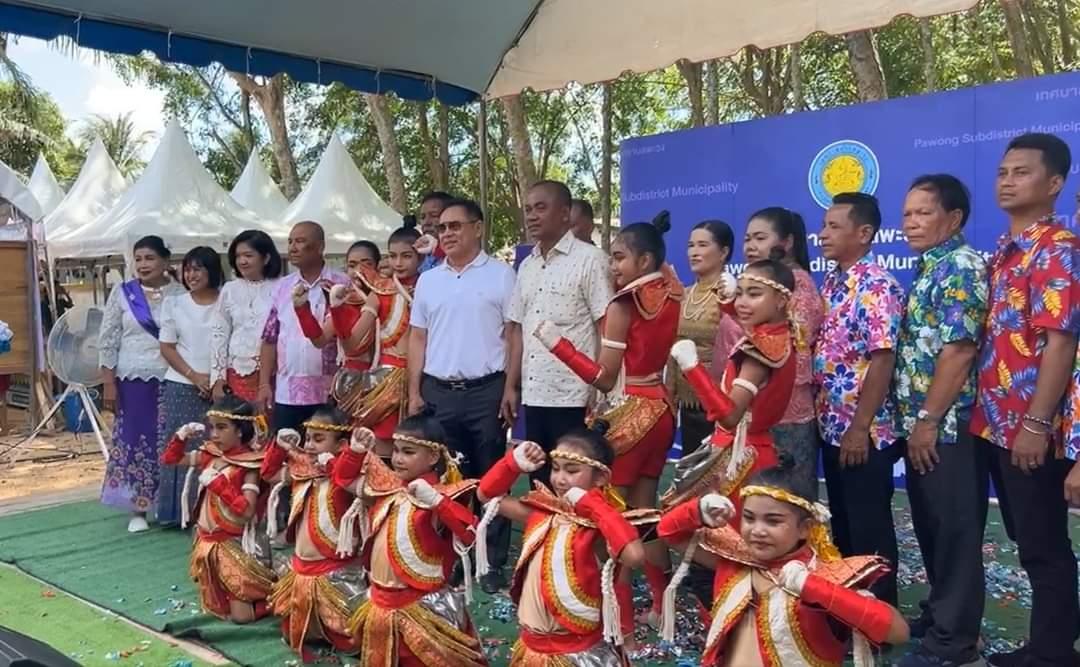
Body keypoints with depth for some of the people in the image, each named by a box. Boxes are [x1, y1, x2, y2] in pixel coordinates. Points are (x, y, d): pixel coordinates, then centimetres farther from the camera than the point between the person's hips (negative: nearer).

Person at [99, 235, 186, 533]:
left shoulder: (180, 293, 1)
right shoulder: (122, 293, 3)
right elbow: (107, 340, 3)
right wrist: (108, 382, -2)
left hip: (171, 379, 0)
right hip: (133, 379, 1)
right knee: (135, 440, 5)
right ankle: (139, 508, 15)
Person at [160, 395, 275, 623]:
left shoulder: (249, 466, -18)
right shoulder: (209, 455, 1)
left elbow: (247, 510, -26)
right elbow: (170, 459, 11)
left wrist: (218, 483, -26)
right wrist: (182, 436, -6)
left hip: (233, 544, -7)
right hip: (207, 541, 7)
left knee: (241, 616, -6)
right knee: (212, 606, 17)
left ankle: (270, 593, 19)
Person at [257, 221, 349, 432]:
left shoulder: (340, 285, -3)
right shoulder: (282, 287, 10)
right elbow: (270, 339, 10)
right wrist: (264, 384, 5)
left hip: (328, 393, -4)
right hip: (286, 393, 4)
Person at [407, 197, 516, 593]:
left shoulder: (500, 275, -1)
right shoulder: (428, 280, 12)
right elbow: (417, 338, 13)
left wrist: (511, 388, -9)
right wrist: (414, 391, 7)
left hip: (486, 390, -4)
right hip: (438, 392, 4)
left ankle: (493, 563, 12)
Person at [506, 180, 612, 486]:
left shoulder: (590, 259, -7)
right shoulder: (526, 266, 14)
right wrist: (511, 386, 12)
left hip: (574, 397, -6)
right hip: (534, 395, 7)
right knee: (539, 485, 13)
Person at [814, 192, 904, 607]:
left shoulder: (877, 287, -15)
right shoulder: (830, 283, 11)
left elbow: (882, 359, -20)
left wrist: (860, 427, -20)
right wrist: (822, 415, 12)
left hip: (864, 431, -8)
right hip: (831, 426, 9)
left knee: (870, 527, 3)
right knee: (841, 521, 18)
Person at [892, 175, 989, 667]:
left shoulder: (961, 266, -13)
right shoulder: (929, 269, 15)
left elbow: (959, 351, -20)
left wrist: (928, 419, -19)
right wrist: (915, 420, 15)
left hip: (949, 425, -9)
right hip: (922, 424, 9)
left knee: (955, 531, 0)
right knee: (930, 526, 17)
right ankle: (939, 615, 31)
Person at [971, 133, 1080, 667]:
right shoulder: (1002, 252, 14)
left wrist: (1037, 424, -20)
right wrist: (985, 414, 14)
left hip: (1030, 427, -9)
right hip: (995, 423, 9)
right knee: (1026, 540, 17)